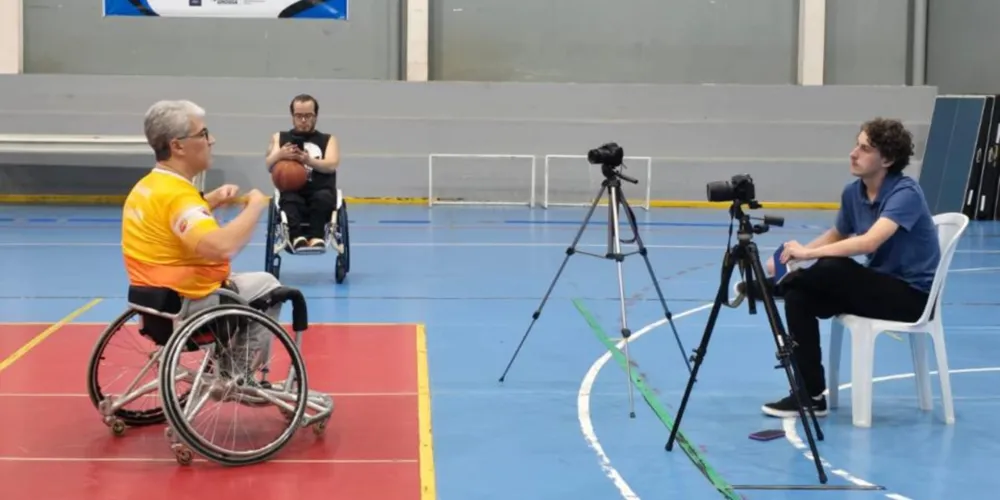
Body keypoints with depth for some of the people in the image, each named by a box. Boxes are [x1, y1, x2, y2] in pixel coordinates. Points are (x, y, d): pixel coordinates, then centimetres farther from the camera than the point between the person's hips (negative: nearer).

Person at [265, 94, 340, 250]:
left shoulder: (328, 140, 17)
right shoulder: (280, 138, 18)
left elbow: (331, 165, -3)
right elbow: (269, 166, 1)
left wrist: (308, 160, -23)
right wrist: (280, 155, -23)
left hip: (321, 197, 0)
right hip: (293, 195, 0)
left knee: (323, 197, -35)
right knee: (290, 199, -35)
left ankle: (316, 237, -46)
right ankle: (297, 237, -54)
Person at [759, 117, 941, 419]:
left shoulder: (906, 193, -21)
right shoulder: (853, 192, 1)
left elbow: (869, 242, -37)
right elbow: (836, 237, 18)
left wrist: (808, 253, -34)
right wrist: (793, 254, 0)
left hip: (911, 294, -7)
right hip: (878, 284, 8)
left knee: (832, 268, -29)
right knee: (799, 296, -12)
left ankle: (774, 285, 4)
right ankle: (810, 395, -7)